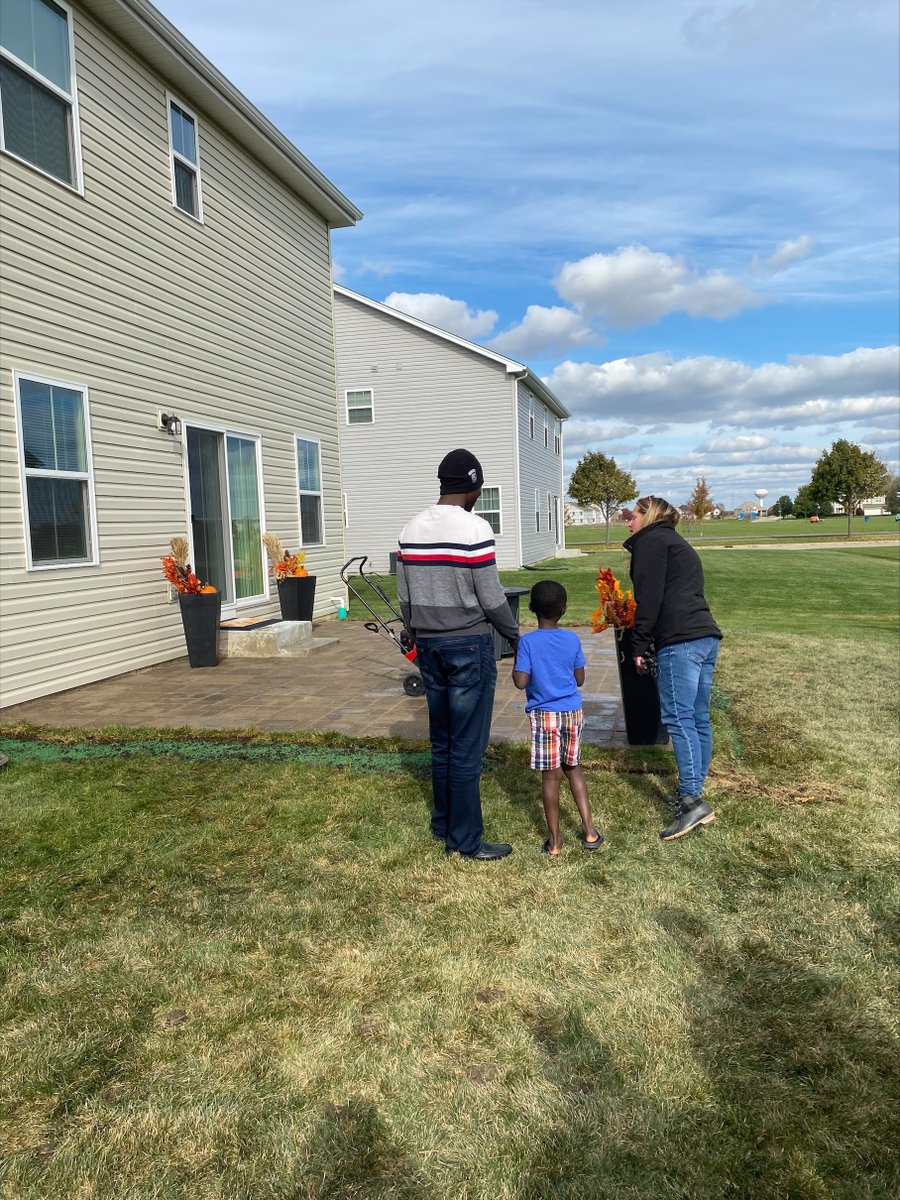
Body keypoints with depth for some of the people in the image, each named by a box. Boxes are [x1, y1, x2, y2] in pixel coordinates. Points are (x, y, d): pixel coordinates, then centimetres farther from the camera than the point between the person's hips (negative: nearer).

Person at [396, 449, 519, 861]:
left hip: (429, 645, 7)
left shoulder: (411, 529, 6)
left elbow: (404, 598, 9)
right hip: (469, 645, -7)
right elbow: (491, 599, -12)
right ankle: (467, 840, 9)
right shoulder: (474, 528, -13)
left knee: (441, 741, 16)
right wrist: (517, 637, 3)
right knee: (468, 747, 1)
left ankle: (442, 825, 27)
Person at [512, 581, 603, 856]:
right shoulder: (573, 640, -2)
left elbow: (520, 682, -14)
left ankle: (554, 839, 14)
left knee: (550, 775, 4)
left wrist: (516, 661, 2)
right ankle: (589, 830, 21)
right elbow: (580, 679, 5)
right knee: (573, 767, 19)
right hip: (572, 712, 3)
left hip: (544, 715, -3)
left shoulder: (527, 642, -12)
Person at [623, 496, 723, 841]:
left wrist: (640, 646, -4)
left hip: (679, 641, -9)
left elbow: (649, 598, -8)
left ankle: (692, 800, -14)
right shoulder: (677, 543, 29)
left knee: (678, 718, -10)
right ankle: (692, 794, 18)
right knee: (698, 719, 10)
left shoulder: (650, 540, 2)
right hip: (707, 637, 9)